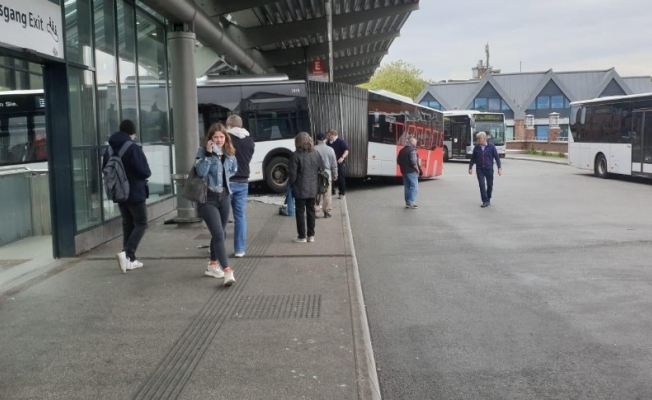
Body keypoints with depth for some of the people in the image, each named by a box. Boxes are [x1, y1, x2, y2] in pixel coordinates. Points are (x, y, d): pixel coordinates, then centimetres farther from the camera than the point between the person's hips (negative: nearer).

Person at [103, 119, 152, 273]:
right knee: (141, 224, 2)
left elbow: (105, 170, 14)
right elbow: (145, 172, -18)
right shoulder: (133, 148, -16)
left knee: (127, 225, 14)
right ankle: (126, 253, -16)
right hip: (135, 193, -7)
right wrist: (147, 174, 3)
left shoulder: (109, 149, 5)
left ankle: (130, 259, 15)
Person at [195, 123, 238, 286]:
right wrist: (209, 153, -27)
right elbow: (200, 172, -24)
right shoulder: (203, 152, -8)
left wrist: (226, 176, 11)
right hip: (208, 198, -6)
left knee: (220, 233, 15)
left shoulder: (230, 154, 7)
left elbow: (234, 170, 26)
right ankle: (227, 271, -18)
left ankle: (212, 265, 32)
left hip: (224, 196, 6)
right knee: (218, 234, -14)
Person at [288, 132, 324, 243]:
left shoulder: (296, 155, -12)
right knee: (311, 210, 13)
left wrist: (290, 183, 5)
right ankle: (311, 235, 17)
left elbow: (293, 174, -12)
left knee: (300, 212, 5)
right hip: (313, 188, 5)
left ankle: (302, 236, 8)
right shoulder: (316, 154, 2)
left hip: (300, 189, -4)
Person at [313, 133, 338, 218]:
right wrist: (335, 174, 14)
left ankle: (316, 210, 5)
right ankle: (326, 211, 9)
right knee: (327, 193, 6)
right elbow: (334, 164, 4)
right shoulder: (330, 149, 0)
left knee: (316, 193, 7)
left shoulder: (314, 149, -5)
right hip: (327, 173, 1)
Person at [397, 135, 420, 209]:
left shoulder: (402, 150, 11)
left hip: (404, 171, 8)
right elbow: (414, 162, -22)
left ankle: (407, 203, 16)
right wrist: (417, 169, -9)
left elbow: (398, 161, 13)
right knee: (414, 187, -4)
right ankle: (410, 203, -9)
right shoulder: (412, 150, -14)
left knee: (407, 187, 12)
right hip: (411, 172, -8)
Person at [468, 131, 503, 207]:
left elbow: (497, 157, -1)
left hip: (489, 169, -1)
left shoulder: (491, 146, -4)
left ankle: (488, 199, 30)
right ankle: (485, 201, -5)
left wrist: (499, 168, -4)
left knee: (490, 185, 9)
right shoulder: (476, 147, 1)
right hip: (479, 169, 1)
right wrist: (470, 167, 13)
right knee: (482, 185, -8)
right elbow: (473, 158, 11)